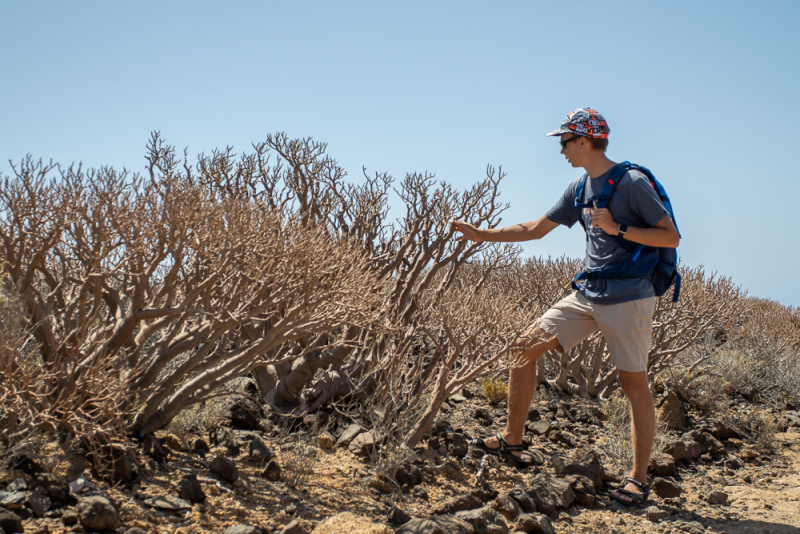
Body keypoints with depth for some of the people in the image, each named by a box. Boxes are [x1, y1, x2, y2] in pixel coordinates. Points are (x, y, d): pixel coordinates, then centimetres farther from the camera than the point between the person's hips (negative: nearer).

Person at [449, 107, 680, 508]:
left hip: (628, 300, -7)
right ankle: (512, 441, 11)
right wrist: (480, 234, 16)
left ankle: (639, 478, 7)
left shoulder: (632, 182, -11)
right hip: (587, 295, 8)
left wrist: (618, 228, -21)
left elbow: (671, 236, -13)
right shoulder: (579, 188, 11)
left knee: (634, 384, -2)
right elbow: (535, 230, 18)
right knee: (525, 347, 2)